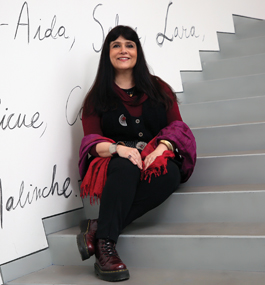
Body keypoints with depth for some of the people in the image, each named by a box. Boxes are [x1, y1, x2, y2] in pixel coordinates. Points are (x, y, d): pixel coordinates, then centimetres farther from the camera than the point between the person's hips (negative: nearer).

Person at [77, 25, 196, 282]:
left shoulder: (158, 88, 18)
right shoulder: (97, 97, 13)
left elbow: (176, 126, 8)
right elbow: (92, 140, 2)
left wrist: (161, 148, -15)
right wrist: (118, 148, -21)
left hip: (157, 158, 2)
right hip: (115, 164, -1)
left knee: (170, 174, -35)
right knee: (126, 168, -38)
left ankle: (97, 228, -35)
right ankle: (105, 245, -41)